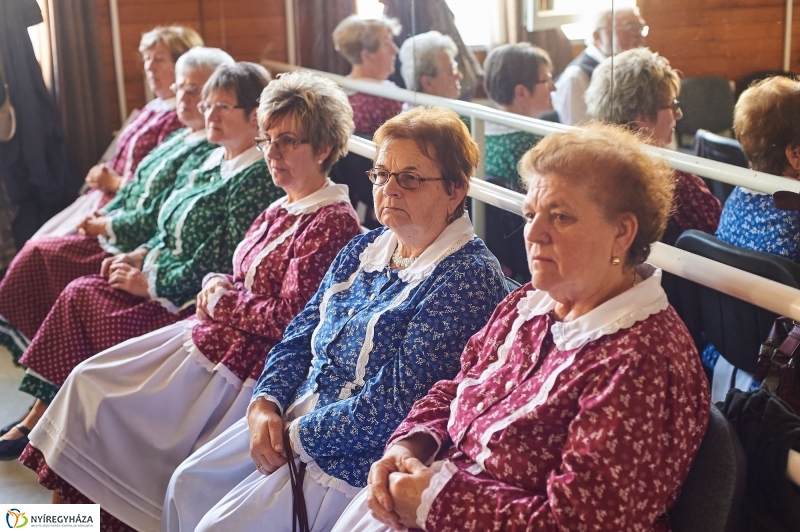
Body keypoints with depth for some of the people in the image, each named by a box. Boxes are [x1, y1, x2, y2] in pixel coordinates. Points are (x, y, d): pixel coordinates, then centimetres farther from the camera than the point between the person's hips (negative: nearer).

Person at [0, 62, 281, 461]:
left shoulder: (256, 178, -17)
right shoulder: (217, 160, 13)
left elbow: (227, 264, -22)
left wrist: (151, 283, -16)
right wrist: (140, 255, 4)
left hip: (196, 300, -10)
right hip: (160, 280, 10)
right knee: (79, 293, -3)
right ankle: (39, 419, 1)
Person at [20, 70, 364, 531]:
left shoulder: (333, 224, -19)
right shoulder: (281, 211, 10)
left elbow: (289, 318, -23)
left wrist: (224, 301, -10)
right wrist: (217, 286, -3)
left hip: (246, 363, -10)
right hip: (218, 333, 10)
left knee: (101, 397, -4)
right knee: (90, 380, 7)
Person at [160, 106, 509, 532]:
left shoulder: (468, 277, -19)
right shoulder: (364, 249, 8)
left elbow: (396, 404, -23)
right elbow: (300, 335, 11)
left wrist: (296, 436, -16)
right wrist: (265, 404, -8)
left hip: (356, 460, -8)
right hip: (295, 414, 8)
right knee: (186, 485, 7)